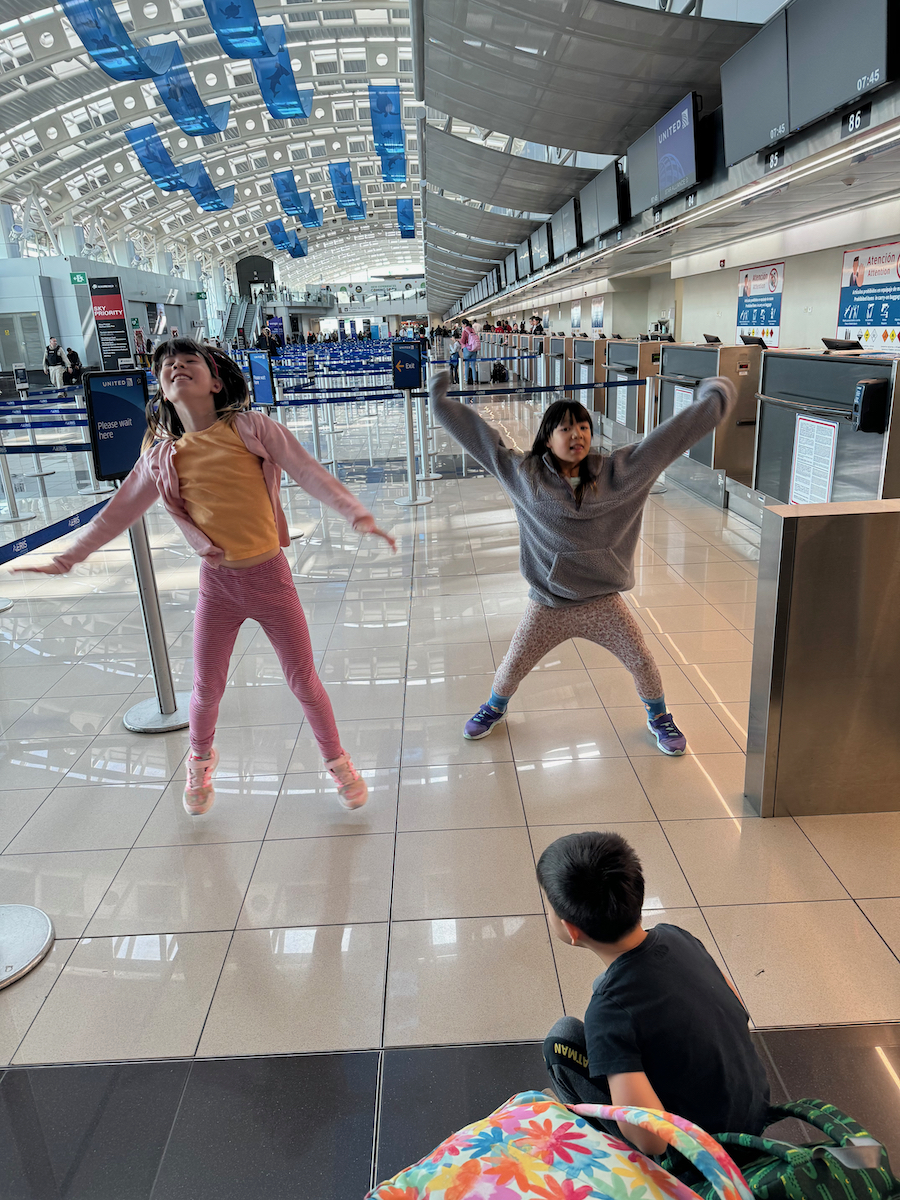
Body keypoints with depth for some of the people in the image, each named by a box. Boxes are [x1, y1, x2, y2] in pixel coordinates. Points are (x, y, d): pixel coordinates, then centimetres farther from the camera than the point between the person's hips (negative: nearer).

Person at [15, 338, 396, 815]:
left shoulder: (250, 427, -8)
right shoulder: (162, 456, 1)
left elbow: (310, 473, -12)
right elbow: (119, 511, 11)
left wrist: (357, 514, -25)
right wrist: (67, 559, 13)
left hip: (269, 575, -2)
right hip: (217, 583, 2)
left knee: (303, 681, 7)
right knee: (206, 689, 13)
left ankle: (337, 761, 31)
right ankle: (200, 762, 44)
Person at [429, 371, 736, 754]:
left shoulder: (617, 472, -8)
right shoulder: (524, 475, -10)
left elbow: (667, 438, -4)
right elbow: (478, 436, -6)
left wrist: (714, 401, 0)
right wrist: (441, 402, -3)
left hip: (603, 602, 1)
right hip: (547, 605, 0)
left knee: (642, 662, 8)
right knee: (512, 666, 10)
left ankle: (659, 717, 39)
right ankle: (494, 708, 44)